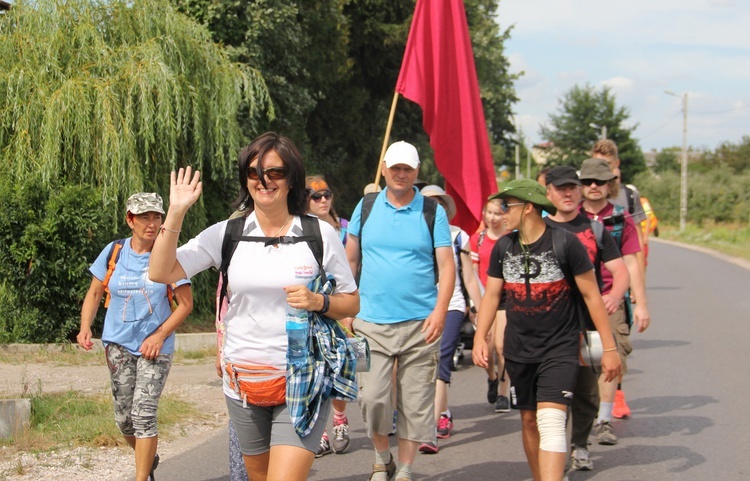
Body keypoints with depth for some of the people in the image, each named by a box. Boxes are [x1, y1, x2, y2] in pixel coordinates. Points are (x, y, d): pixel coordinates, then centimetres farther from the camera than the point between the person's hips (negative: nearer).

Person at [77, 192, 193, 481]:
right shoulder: (114, 252, 1)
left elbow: (186, 304, -3)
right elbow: (94, 294, 8)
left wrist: (160, 335, -13)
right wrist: (85, 328, -8)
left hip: (155, 348, -3)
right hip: (119, 344, 3)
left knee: (143, 414, -11)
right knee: (124, 418, 7)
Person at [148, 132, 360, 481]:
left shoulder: (320, 234, 0)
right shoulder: (227, 234, 3)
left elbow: (351, 304, 6)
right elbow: (160, 273, -3)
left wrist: (318, 301, -14)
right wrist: (176, 212, -11)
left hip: (302, 384, -3)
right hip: (243, 383, 3)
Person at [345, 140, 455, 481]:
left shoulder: (433, 212, 2)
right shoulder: (366, 207, 7)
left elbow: (446, 265, -2)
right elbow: (350, 261, 12)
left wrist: (440, 311, -14)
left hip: (420, 323, -1)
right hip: (372, 322, 1)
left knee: (415, 402, 3)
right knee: (372, 397, -5)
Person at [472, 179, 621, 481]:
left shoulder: (565, 243, -10)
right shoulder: (503, 247, 4)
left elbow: (591, 295, -5)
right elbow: (491, 294, 10)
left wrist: (609, 348, -5)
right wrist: (480, 337, -6)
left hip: (559, 350, -5)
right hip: (518, 351, 5)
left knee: (551, 423, -17)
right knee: (529, 421, 12)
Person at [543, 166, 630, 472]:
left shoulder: (595, 229, 9)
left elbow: (620, 270, 2)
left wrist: (615, 295, -20)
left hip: (589, 322, 1)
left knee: (587, 389, 5)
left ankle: (579, 445, 21)